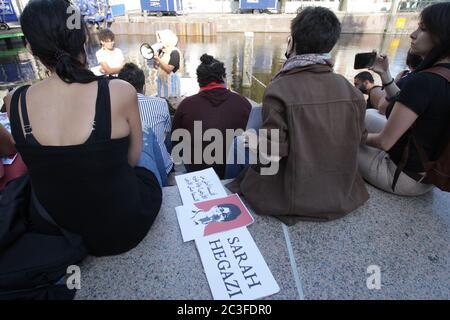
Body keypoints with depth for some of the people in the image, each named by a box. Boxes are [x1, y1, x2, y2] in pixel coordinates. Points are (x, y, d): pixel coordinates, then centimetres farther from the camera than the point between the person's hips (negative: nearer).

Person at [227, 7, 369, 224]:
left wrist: (253, 143, 0)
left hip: (293, 200, -5)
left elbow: (270, 159, -22)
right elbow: (357, 142, 2)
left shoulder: (279, 90, -22)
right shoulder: (353, 92, -7)